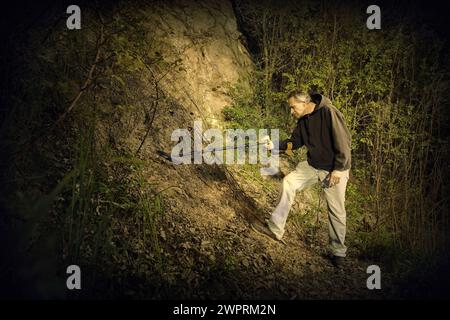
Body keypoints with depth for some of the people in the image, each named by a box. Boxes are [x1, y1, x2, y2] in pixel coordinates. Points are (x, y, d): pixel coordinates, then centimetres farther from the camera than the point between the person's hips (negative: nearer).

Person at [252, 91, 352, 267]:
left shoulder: (328, 112, -21)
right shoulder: (303, 121, 4)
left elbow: (344, 140, -23)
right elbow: (294, 142, 12)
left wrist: (338, 169, -23)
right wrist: (275, 145, -5)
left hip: (335, 169, -7)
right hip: (313, 165, 7)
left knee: (336, 210, 1)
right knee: (289, 182, -7)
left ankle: (338, 251, 20)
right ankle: (275, 228, -1)